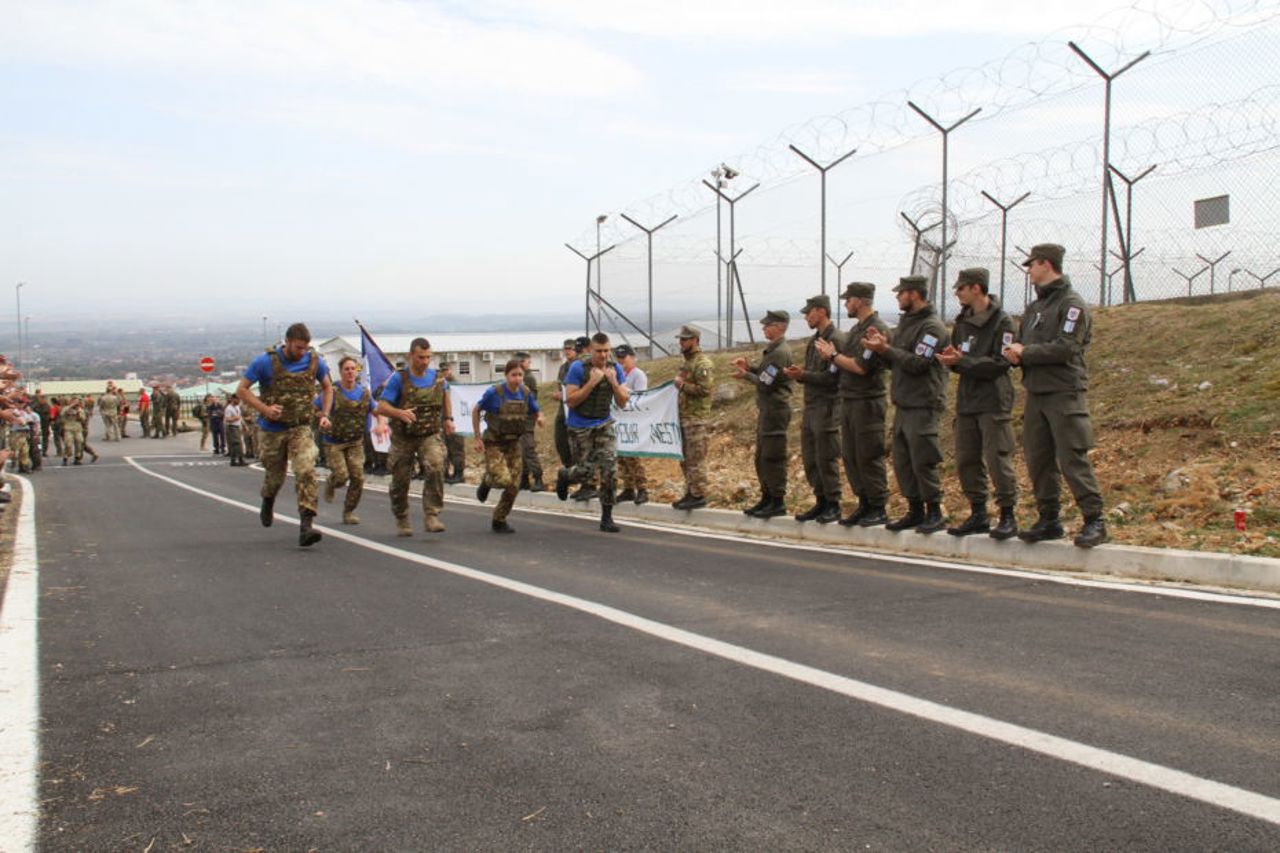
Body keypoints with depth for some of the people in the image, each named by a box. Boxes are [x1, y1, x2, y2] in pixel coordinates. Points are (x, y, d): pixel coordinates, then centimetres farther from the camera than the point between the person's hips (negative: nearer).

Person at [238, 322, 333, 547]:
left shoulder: (314, 361, -2)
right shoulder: (266, 362, -10)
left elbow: (327, 387, 15)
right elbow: (242, 390, -5)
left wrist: (324, 415, 1)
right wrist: (264, 408, -20)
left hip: (301, 429, 1)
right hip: (272, 429, -1)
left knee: (306, 472, -19)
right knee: (275, 476, 14)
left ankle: (306, 526, -24)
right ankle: (267, 504, 51)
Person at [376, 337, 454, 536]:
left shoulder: (438, 377, -2)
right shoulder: (399, 378, -12)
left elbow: (444, 392, 23)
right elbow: (381, 407, -18)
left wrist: (448, 418, 15)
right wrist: (400, 413, -38)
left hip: (430, 436, 1)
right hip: (403, 438, -1)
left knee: (435, 468, -25)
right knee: (400, 481, 7)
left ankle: (431, 516, -20)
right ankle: (402, 521, 30)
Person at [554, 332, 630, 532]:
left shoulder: (615, 369, 0)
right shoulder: (578, 369, -13)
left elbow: (623, 402, 1)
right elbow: (570, 401, -16)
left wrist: (613, 382, -17)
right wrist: (592, 382, -25)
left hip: (604, 425, 3)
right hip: (580, 428, -3)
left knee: (609, 470, -10)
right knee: (586, 473, 0)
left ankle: (606, 518, 0)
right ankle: (564, 475, 38)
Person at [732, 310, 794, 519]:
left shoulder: (780, 352, -16)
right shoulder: (771, 349, 15)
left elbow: (765, 384, -18)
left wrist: (746, 375, -5)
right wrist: (748, 366, 4)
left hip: (776, 410, -10)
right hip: (766, 410, 10)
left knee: (772, 457, -6)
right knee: (762, 457, 15)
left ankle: (778, 501, -1)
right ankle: (766, 498, 23)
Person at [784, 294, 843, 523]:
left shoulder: (835, 339, -13)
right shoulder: (814, 340, 16)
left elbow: (832, 377, -19)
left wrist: (803, 375, -20)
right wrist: (799, 375, 1)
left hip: (826, 408, -9)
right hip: (810, 407, 9)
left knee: (826, 459, -4)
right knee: (810, 459, 12)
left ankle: (833, 505, 6)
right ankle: (821, 502, 21)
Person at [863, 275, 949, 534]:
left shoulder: (932, 326, -11)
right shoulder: (905, 323, 16)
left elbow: (918, 363, -20)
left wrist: (886, 349, -19)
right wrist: (883, 347, 0)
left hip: (923, 406, -9)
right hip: (903, 403, 9)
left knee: (923, 461, -6)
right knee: (903, 461, 10)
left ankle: (934, 513, 4)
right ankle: (915, 512, 19)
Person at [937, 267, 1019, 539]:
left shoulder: (1002, 321, -7)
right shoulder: (963, 321, 15)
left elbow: (999, 364, -15)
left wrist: (961, 361, -19)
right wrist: (951, 358, -7)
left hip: (994, 402, -7)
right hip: (966, 400, 7)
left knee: (998, 459, -5)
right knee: (967, 461, 8)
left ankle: (1008, 516, 4)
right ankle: (978, 515, 18)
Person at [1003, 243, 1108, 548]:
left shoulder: (1072, 303, -6)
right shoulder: (1034, 307, 20)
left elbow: (1066, 348, -17)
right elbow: (1021, 343, 17)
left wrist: (1026, 352, -11)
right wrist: (1014, 351, -6)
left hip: (1065, 394, -8)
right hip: (1036, 394, 8)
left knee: (1073, 459, -9)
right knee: (1038, 460, 8)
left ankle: (1094, 520, -2)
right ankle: (1049, 519, 17)